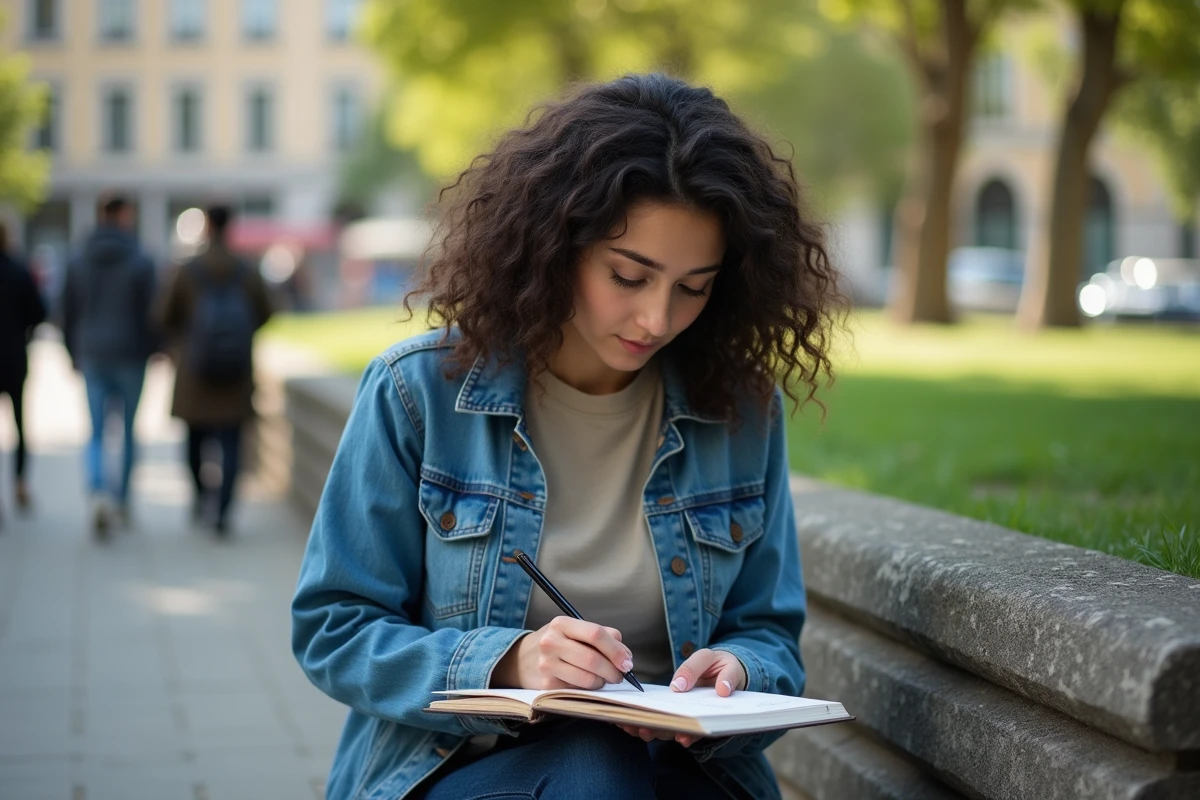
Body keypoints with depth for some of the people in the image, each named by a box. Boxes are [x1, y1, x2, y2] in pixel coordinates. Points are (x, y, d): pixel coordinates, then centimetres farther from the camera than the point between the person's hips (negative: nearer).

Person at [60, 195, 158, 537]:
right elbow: (150, 311, -10)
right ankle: (122, 501, 20)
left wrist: (74, 354, 17)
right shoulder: (140, 263, -9)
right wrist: (154, 348, 5)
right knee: (129, 429, 13)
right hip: (130, 356, -2)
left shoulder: (78, 263, 3)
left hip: (92, 357, 3)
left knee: (96, 432, 4)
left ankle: (99, 491, -20)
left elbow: (68, 313, 7)